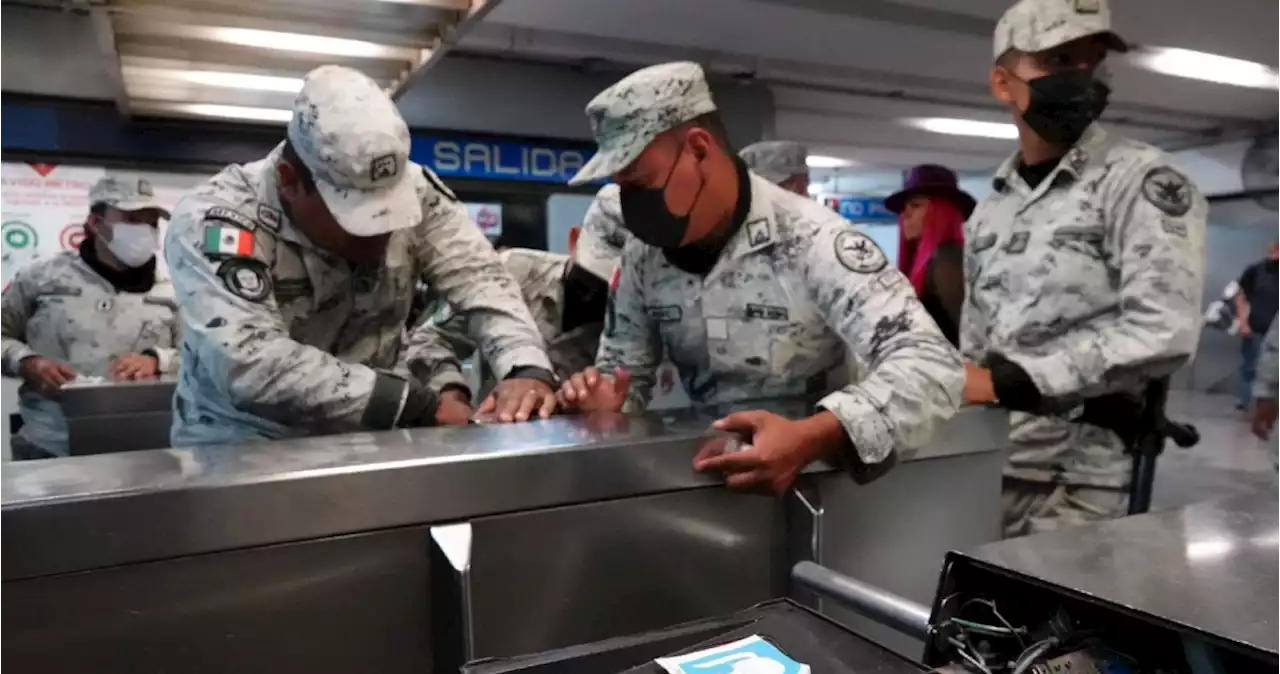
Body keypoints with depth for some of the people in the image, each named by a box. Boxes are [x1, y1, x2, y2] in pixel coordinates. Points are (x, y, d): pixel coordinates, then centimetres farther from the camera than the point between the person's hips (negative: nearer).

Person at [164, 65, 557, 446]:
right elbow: (252, 367, -32)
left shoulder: (410, 188, -10)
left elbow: (477, 275, -13)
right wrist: (421, 407, -33)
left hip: (371, 439, 5)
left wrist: (527, 368, -32)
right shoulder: (212, 222, -22)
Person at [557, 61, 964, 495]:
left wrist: (810, 439, -41)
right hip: (705, 470, 4)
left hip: (815, 475, -3)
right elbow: (625, 373, 8)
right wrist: (604, 403, -15)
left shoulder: (812, 239, -18)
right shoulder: (642, 257, -1)